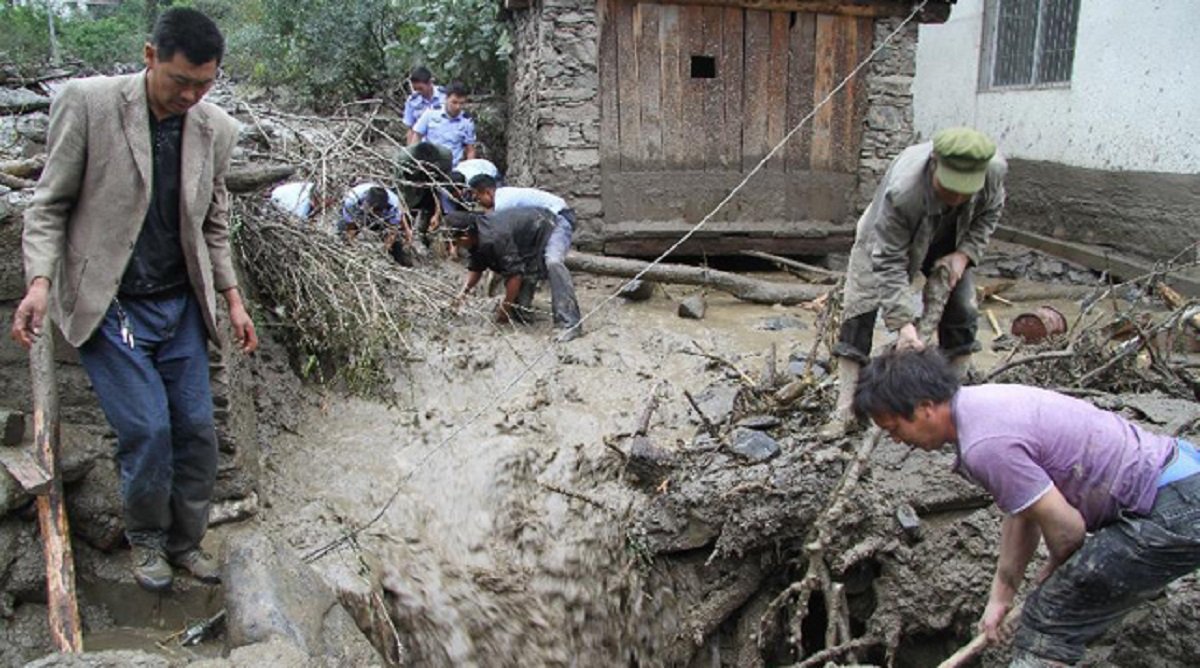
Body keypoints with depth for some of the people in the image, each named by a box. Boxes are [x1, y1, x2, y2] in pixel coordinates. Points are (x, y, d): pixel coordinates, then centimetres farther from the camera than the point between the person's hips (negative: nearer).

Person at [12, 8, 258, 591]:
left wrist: (233, 300, 9)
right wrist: (39, 280, -17)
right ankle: (147, 539, 19)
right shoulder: (87, 103, -9)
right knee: (147, 429, -7)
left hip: (180, 306, 4)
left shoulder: (216, 129, 2)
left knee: (197, 429, 4)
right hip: (108, 305, -4)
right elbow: (49, 205, -4)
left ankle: (185, 540, 25)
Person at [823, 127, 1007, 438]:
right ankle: (845, 410, -8)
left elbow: (989, 213, -6)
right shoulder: (901, 191, -46)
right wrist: (903, 323, -44)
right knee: (859, 311, -13)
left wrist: (964, 254, -21)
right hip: (884, 241, -4)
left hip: (947, 242, 4)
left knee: (962, 313, -1)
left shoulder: (995, 169, -31)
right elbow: (889, 263, -39)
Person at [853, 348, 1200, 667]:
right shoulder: (982, 403, 6)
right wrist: (1001, 595, 16)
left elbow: (1066, 528, -17)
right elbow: (1022, 511, 13)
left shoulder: (984, 445, -25)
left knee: (1051, 619, -5)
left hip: (1172, 513, -10)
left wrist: (1054, 572, 6)